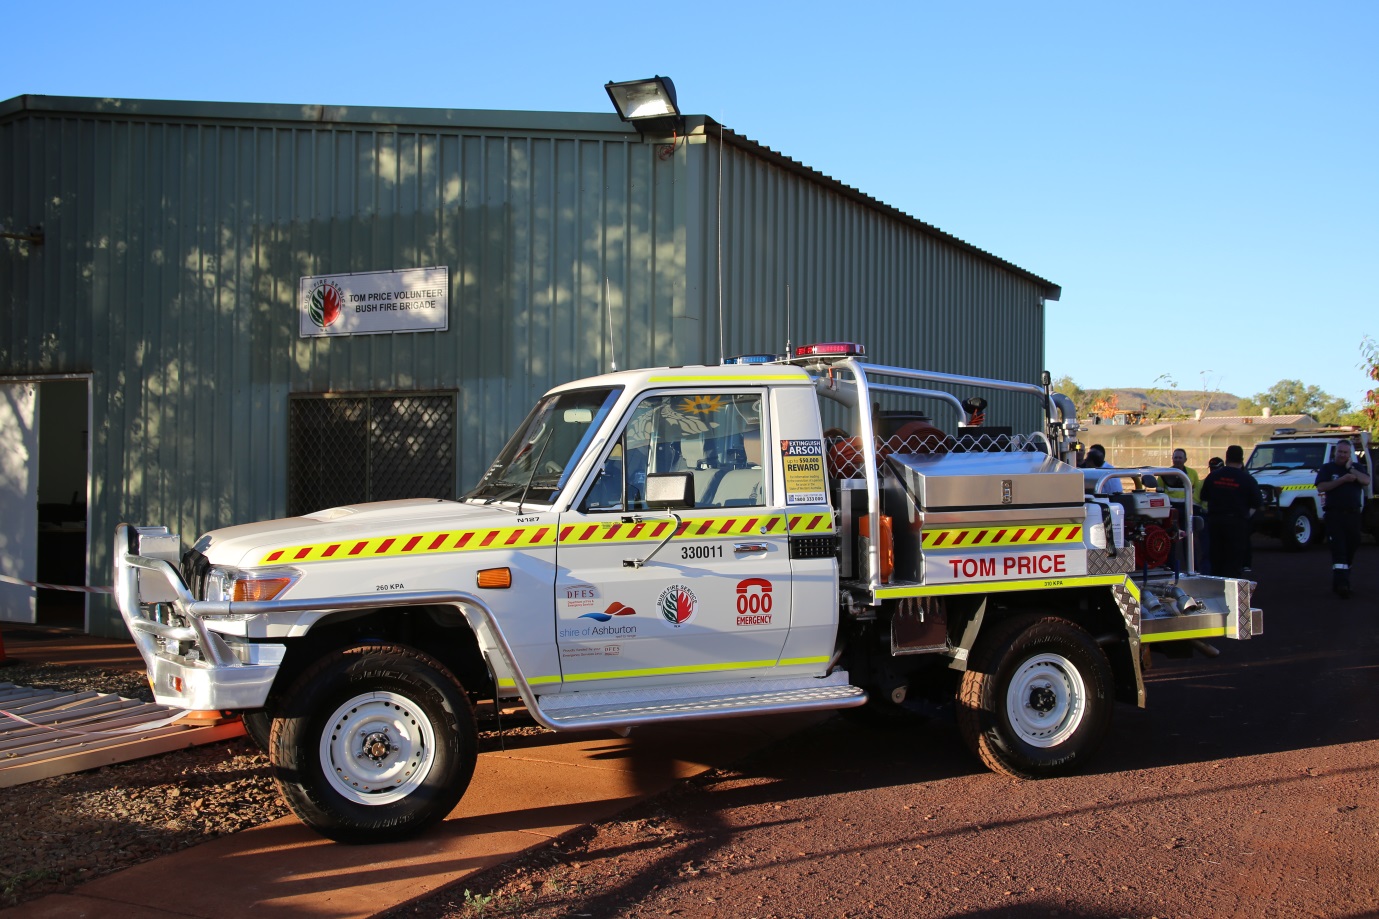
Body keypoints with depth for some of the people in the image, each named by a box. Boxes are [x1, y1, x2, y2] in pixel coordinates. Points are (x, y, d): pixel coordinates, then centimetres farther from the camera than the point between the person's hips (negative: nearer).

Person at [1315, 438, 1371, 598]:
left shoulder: (1357, 467, 12)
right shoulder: (1327, 468, 4)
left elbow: (1366, 481, -7)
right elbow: (1320, 488, -11)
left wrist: (1351, 469, -12)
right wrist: (1343, 479, -16)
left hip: (1353, 514, 4)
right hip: (1334, 514, -4)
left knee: (1351, 548, 10)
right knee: (1338, 549, -12)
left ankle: (1340, 580, 23)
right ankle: (1341, 584, -19)